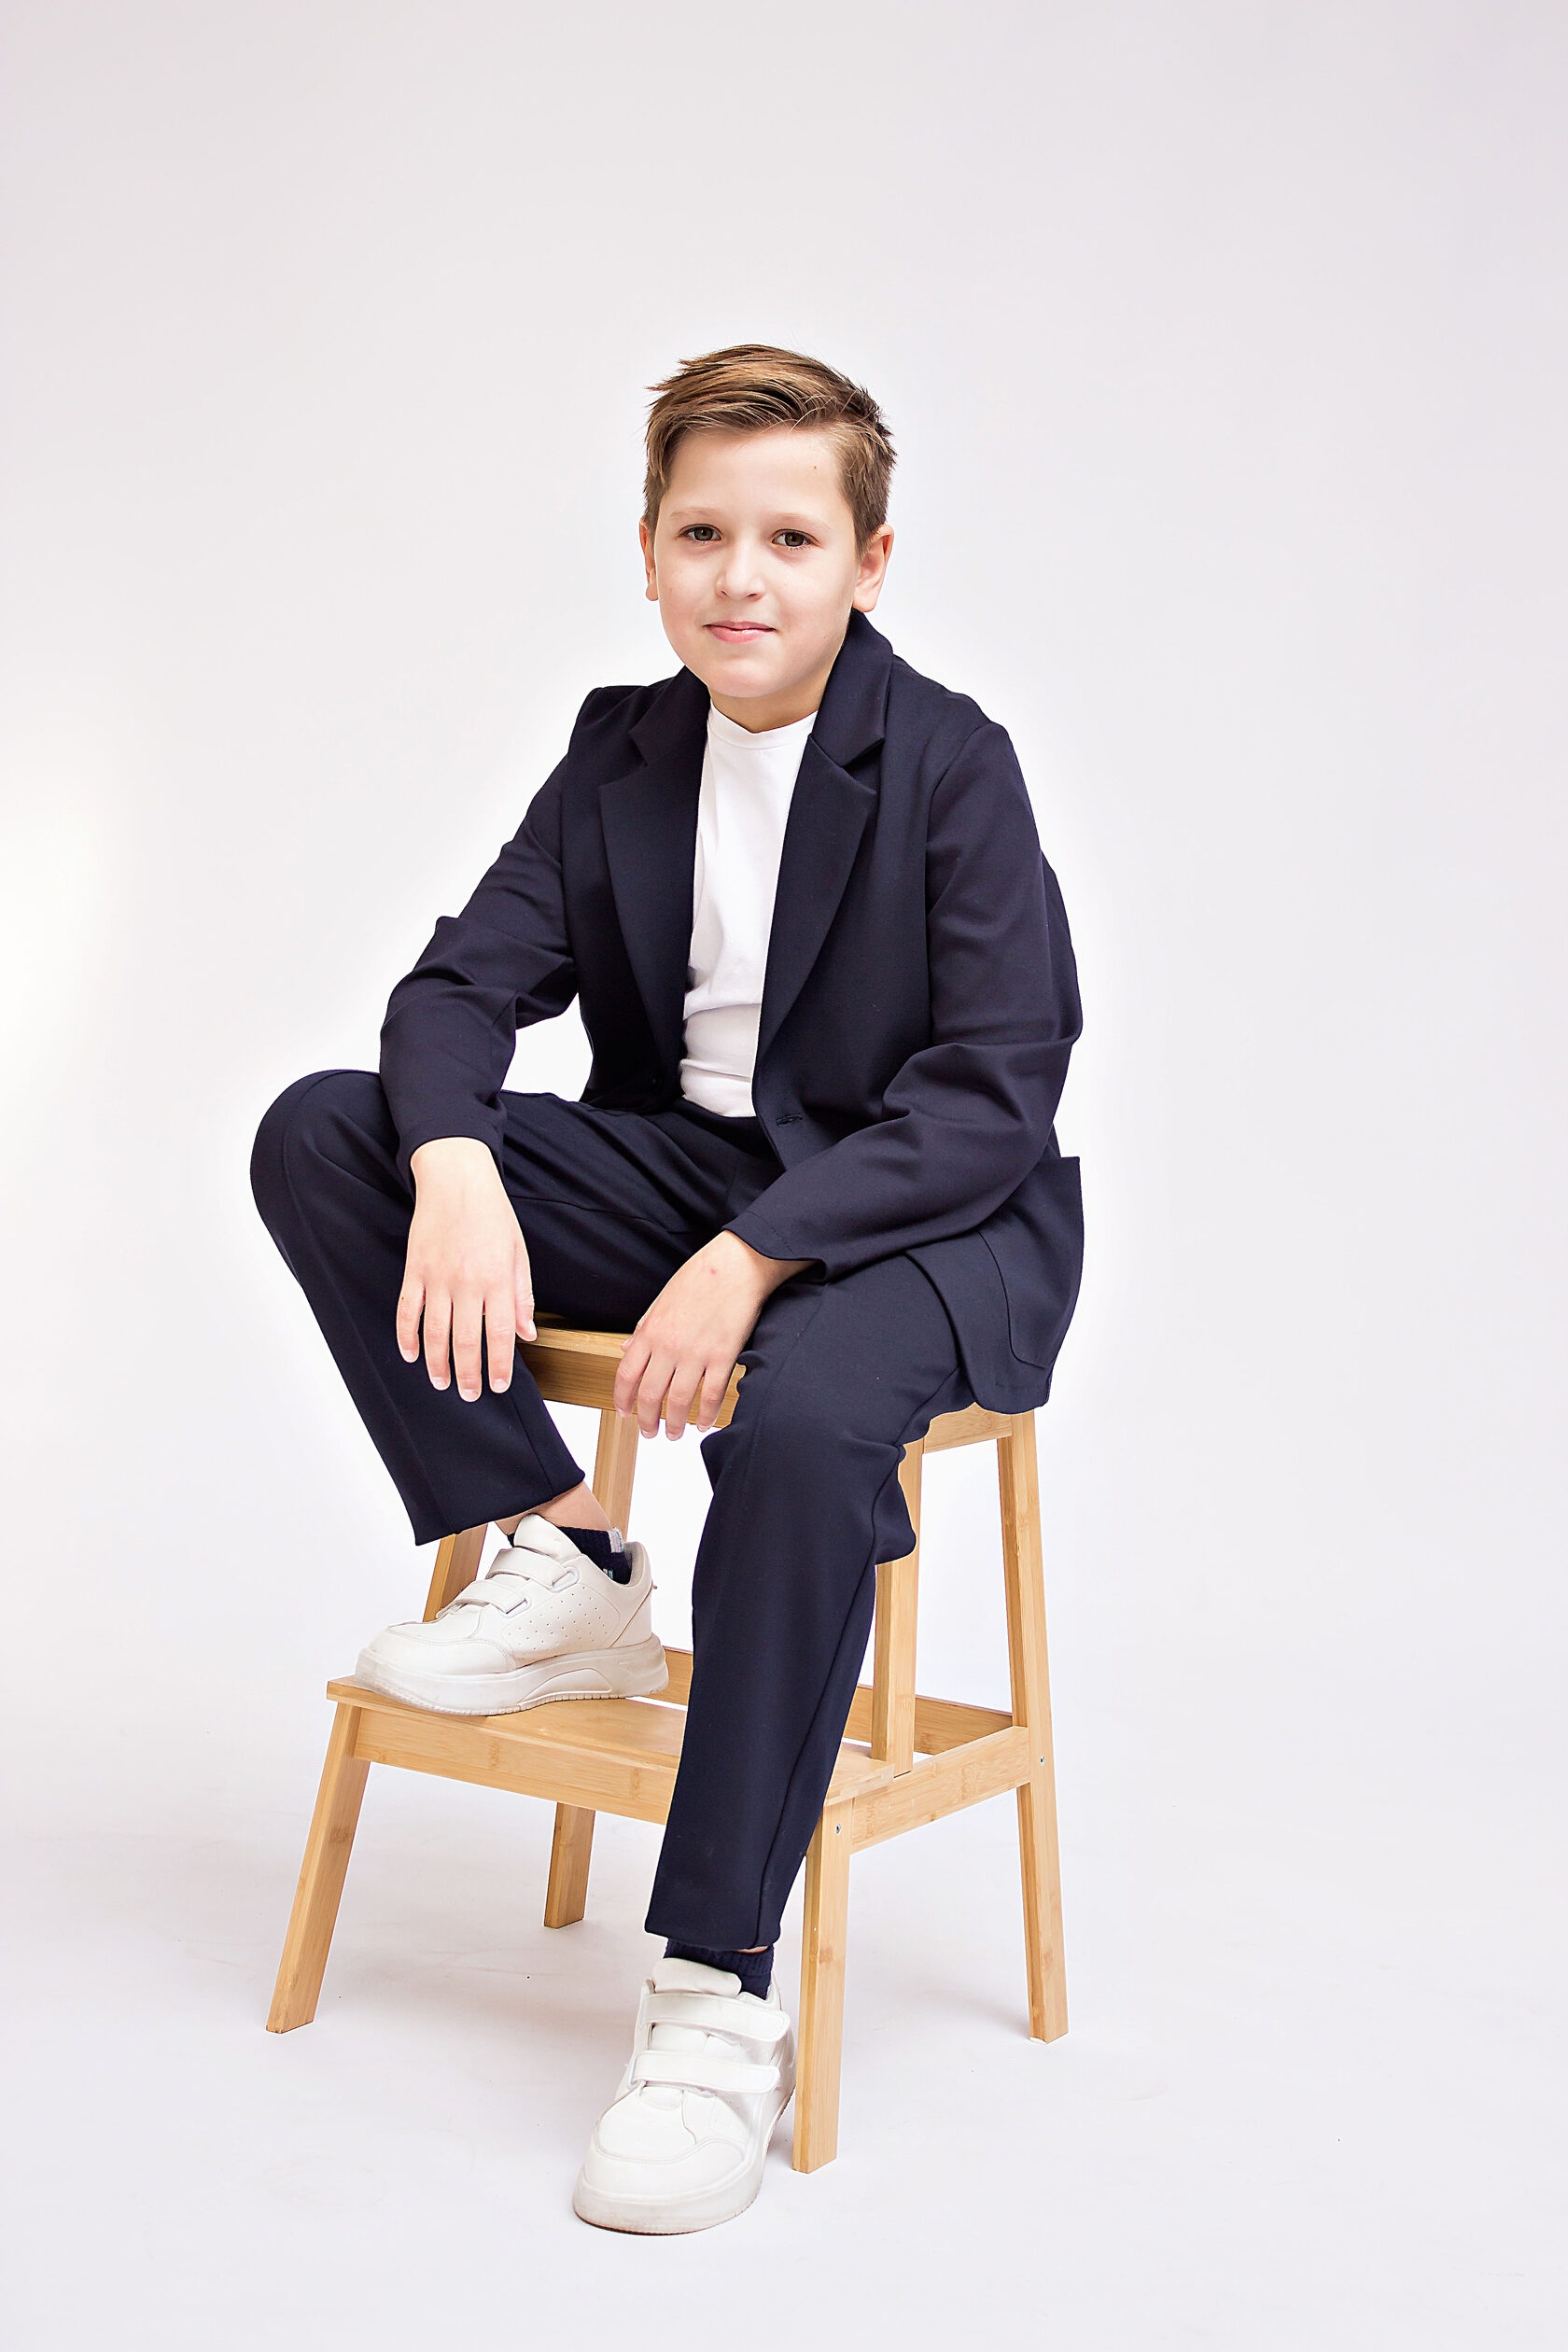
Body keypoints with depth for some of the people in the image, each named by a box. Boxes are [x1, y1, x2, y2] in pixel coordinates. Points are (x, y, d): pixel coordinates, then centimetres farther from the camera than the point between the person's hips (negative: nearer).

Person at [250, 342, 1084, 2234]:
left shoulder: (952, 766, -11)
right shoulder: (624, 747, 6)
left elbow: (995, 1096, -17)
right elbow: (465, 982, 1)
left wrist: (753, 1257, -29)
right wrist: (457, 1170, -22)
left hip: (924, 1214, -6)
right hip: (683, 1167, 6)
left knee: (801, 1422, -39)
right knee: (317, 1139, -9)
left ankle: (718, 2005, -29)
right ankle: (563, 1571, -6)